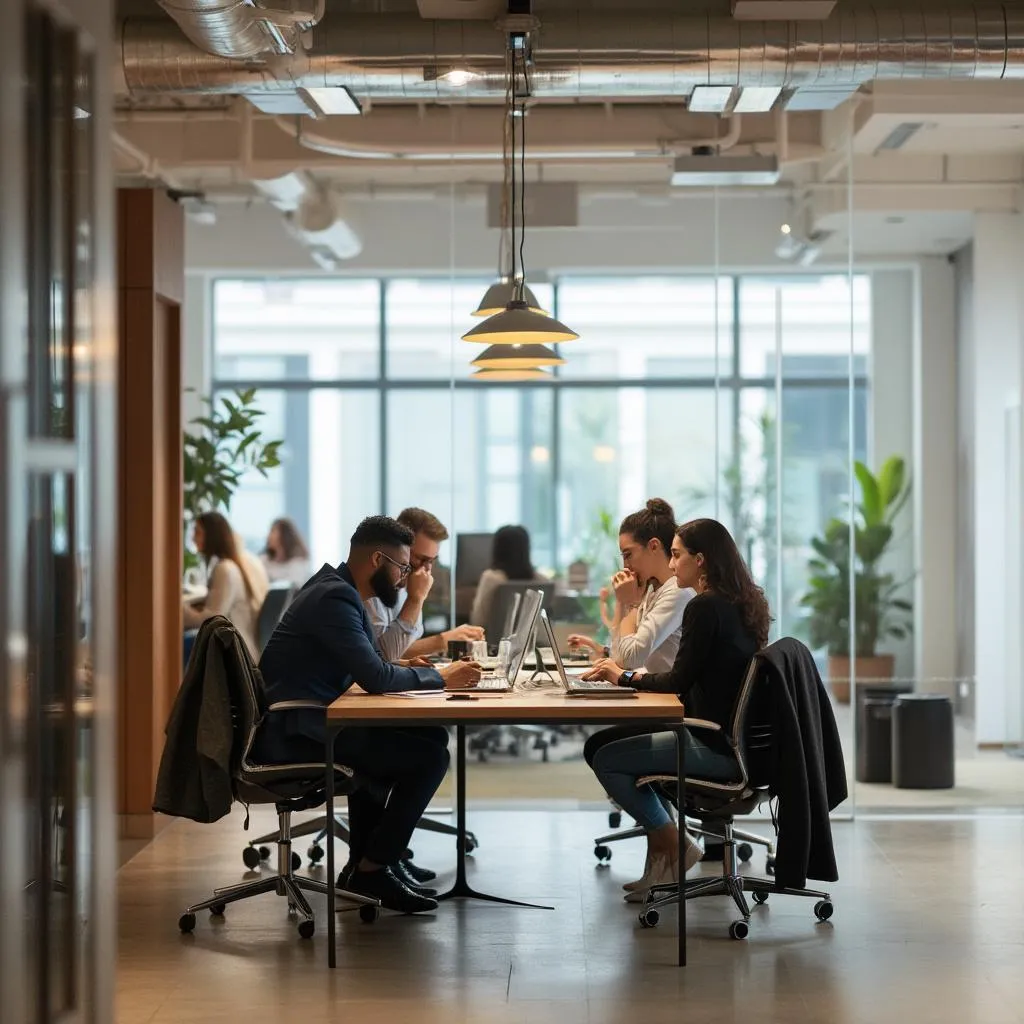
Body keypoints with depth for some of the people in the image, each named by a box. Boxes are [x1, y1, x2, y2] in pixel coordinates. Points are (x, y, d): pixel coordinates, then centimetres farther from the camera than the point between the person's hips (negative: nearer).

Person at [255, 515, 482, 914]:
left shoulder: (340, 590, 15)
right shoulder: (334, 597, -17)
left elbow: (368, 668, 22)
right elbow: (375, 677, -22)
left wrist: (412, 671, 5)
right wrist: (440, 678, -10)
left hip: (304, 721, 11)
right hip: (293, 732, -11)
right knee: (429, 757, -12)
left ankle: (363, 866, 20)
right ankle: (373, 869, 0)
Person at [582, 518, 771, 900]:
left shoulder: (705, 607, -17)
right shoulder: (743, 605, 11)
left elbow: (680, 681, -14)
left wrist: (625, 677, 2)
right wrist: (639, 678, 14)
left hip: (717, 748, -10)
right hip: (738, 740, 10)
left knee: (606, 759, -1)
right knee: (628, 748, 22)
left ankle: (672, 846, 10)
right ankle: (662, 854, 19)